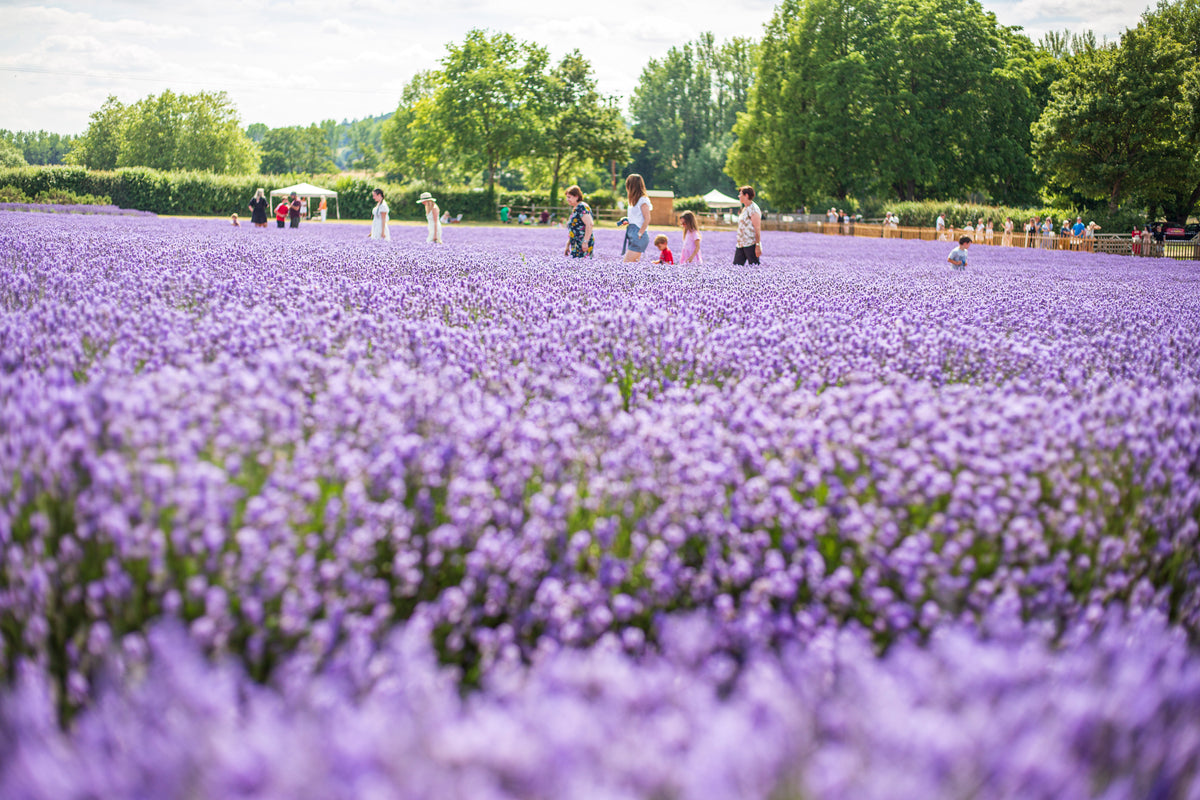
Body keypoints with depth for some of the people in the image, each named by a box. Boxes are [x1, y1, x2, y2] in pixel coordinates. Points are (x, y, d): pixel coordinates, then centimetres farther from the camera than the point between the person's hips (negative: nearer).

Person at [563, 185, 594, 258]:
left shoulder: (581, 207, -10)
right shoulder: (575, 209, 20)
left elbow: (589, 224, -22)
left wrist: (585, 242, -26)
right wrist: (567, 246, 23)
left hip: (583, 246, -10)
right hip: (575, 245, 10)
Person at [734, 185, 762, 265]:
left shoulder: (753, 209, -10)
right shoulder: (745, 209, 19)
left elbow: (757, 228, -15)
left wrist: (758, 245, -20)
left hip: (751, 244, -9)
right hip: (741, 244, 9)